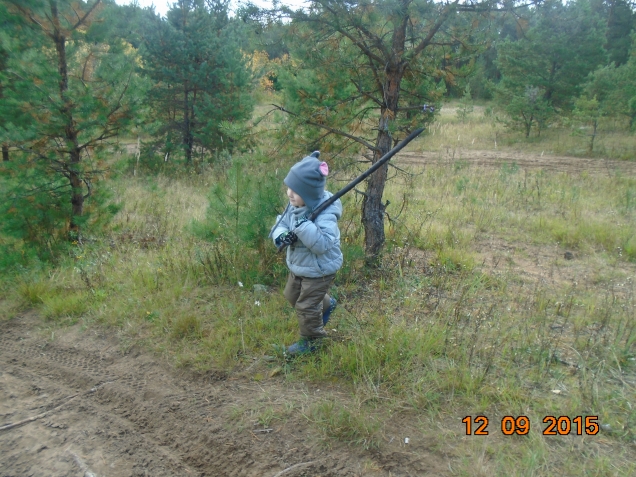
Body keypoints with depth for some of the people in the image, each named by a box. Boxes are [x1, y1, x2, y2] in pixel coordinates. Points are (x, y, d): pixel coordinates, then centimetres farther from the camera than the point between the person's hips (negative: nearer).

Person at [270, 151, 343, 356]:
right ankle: (326, 304, 53)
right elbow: (280, 223, 1)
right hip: (298, 266, 9)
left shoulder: (325, 214, -33)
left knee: (306, 306, 5)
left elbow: (322, 243, -43)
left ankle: (311, 341, 32)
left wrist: (302, 223, -48)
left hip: (319, 271, -9)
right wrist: (281, 236, -22)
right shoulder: (294, 205, -8)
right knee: (292, 295, 28)